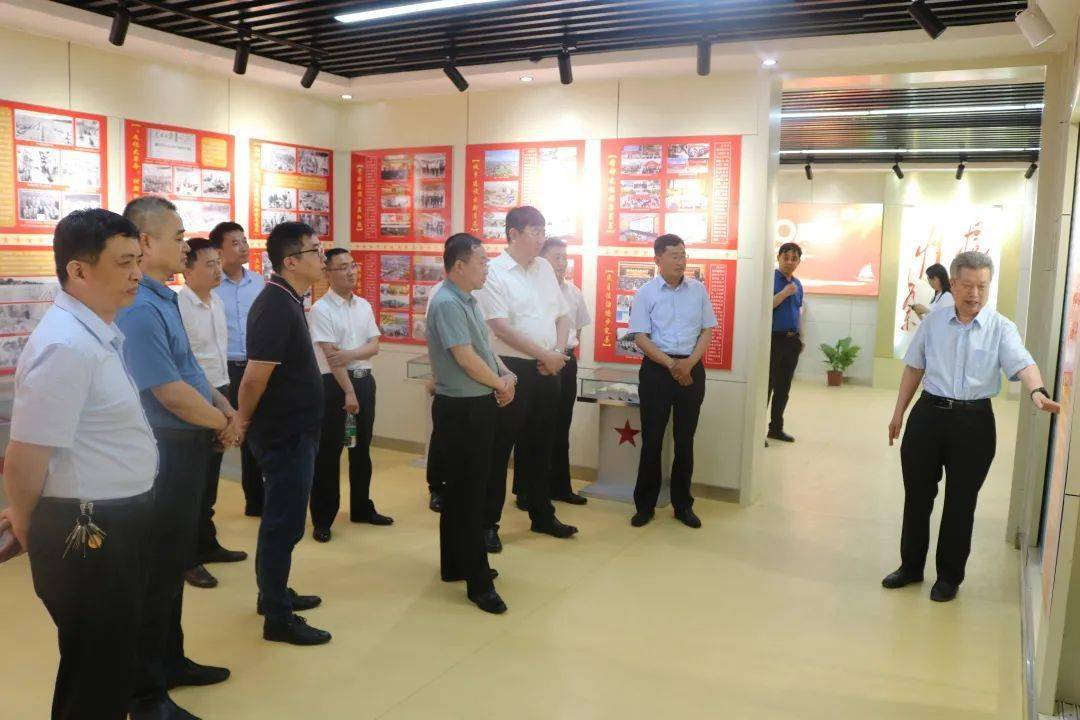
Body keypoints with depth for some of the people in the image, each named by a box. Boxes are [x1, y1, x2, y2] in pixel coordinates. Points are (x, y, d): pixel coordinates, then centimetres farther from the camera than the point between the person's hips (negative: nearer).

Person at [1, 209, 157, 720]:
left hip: (115, 522, 9)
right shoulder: (67, 345, -23)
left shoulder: (98, 333, 8)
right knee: (94, 677, 8)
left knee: (112, 662, 24)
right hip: (87, 532, -9)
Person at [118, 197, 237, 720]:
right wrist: (223, 424, -9)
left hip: (186, 446, 10)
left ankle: (170, 661, 37)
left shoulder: (164, 299, 9)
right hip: (165, 451, -10)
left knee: (175, 562, 21)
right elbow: (171, 393, -25)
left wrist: (224, 407, 5)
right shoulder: (139, 308, -23)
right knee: (157, 570, 3)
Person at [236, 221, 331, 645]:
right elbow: (255, 376, -25)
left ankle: (274, 594, 35)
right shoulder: (277, 306, -22)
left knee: (281, 517, 20)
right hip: (285, 432, -10)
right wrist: (244, 420, -9)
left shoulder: (286, 300, 10)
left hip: (292, 429, 10)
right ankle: (278, 618, 11)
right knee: (284, 521, 0)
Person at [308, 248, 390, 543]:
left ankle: (362, 508, 29)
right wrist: (348, 392, -19)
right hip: (333, 383, -6)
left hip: (364, 379, 6)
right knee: (328, 452, 0)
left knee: (362, 448, 15)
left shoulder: (364, 305, 8)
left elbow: (374, 345, 3)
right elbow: (331, 356, -16)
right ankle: (322, 519, 9)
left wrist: (349, 354, -17)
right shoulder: (321, 309, -11)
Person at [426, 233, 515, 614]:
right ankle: (478, 581, 6)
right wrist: (501, 383, -8)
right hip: (461, 409, -10)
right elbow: (466, 358, -23)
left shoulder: (468, 301, 11)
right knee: (468, 493, -3)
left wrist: (504, 381, -1)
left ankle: (456, 564, 30)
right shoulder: (447, 303, -18)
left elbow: (485, 349, 16)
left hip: (479, 404, 10)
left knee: (465, 488, 17)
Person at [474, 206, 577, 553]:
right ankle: (488, 523, 13)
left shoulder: (545, 268, 11)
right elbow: (501, 328, -17)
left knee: (540, 446, 16)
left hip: (547, 370, 7)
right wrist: (545, 355, -14)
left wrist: (558, 352, -5)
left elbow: (563, 315, 13)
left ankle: (542, 515, 30)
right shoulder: (494, 273, -10)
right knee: (499, 448, 2)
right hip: (511, 369, -6)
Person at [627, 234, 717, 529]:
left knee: (685, 439, 9)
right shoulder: (645, 293, -3)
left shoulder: (698, 289, 4)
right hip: (656, 368, -2)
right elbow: (640, 337, -6)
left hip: (692, 368, 2)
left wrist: (689, 363, -10)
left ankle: (683, 504, 21)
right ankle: (645, 504, 15)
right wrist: (671, 365, -15)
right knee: (651, 438, 3)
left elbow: (708, 330, 6)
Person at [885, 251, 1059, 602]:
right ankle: (911, 566, 29)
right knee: (917, 496, 11)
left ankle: (950, 576, 26)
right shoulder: (933, 321, 4)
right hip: (928, 414, 2)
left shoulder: (1001, 328, -4)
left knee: (960, 503, 9)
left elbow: (1022, 363, -20)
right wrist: (899, 412, 10)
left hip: (974, 422, -2)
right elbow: (914, 368, 11)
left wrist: (1037, 392, -41)